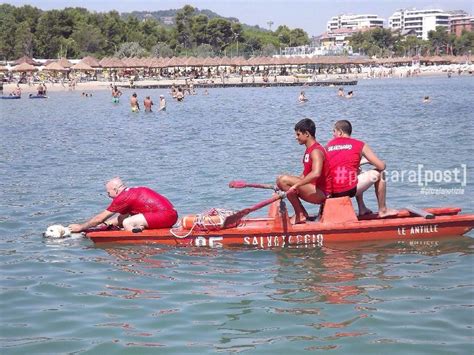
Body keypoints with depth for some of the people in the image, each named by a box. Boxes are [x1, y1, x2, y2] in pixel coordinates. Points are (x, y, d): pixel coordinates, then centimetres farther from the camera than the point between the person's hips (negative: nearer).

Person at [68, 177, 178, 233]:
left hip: (165, 215, -10)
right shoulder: (132, 192, 17)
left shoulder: (123, 197, -9)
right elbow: (122, 217, 27)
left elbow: (100, 218, 0)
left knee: (127, 223, -14)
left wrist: (81, 227, 9)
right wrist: (105, 224, 23)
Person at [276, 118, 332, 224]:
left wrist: (296, 185, -34)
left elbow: (316, 173, -35)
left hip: (321, 193, -10)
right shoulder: (309, 149, 15)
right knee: (280, 180, 11)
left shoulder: (316, 151, -18)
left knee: (283, 180, -23)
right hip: (313, 189, 10)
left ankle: (300, 215, -12)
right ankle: (301, 213, 6)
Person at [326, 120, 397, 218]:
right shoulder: (359, 145, 6)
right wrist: (368, 161, 28)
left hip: (331, 193, 5)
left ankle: (362, 209, 33)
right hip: (349, 190, -5)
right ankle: (382, 210, 23)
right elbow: (381, 166, 4)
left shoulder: (328, 145, 13)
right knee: (378, 173, 18)